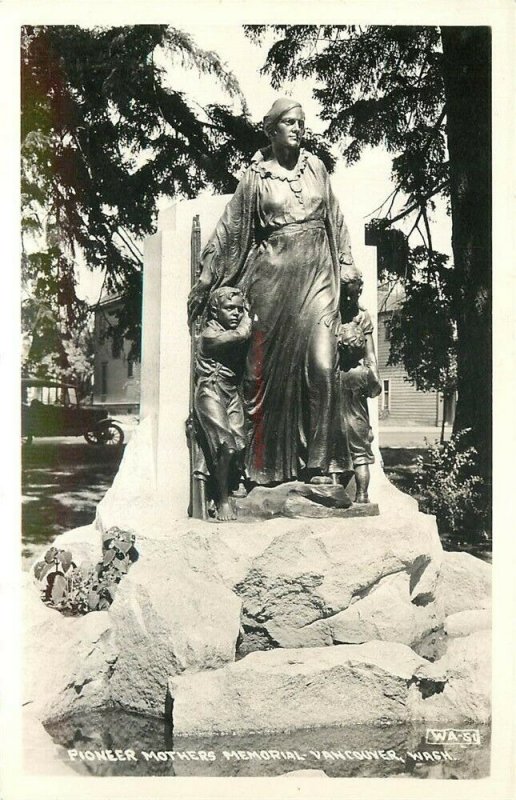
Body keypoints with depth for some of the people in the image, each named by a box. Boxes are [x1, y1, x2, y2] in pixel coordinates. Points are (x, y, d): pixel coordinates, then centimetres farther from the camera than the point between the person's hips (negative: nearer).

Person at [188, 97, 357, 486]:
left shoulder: (315, 166, 13)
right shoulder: (255, 177, 5)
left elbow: (334, 217, 18)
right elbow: (230, 228, 7)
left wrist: (346, 264, 14)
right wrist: (206, 279, 6)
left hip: (317, 275, 2)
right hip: (273, 275, -2)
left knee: (322, 364, -10)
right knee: (272, 368, -1)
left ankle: (319, 463, -3)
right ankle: (268, 464, 9)